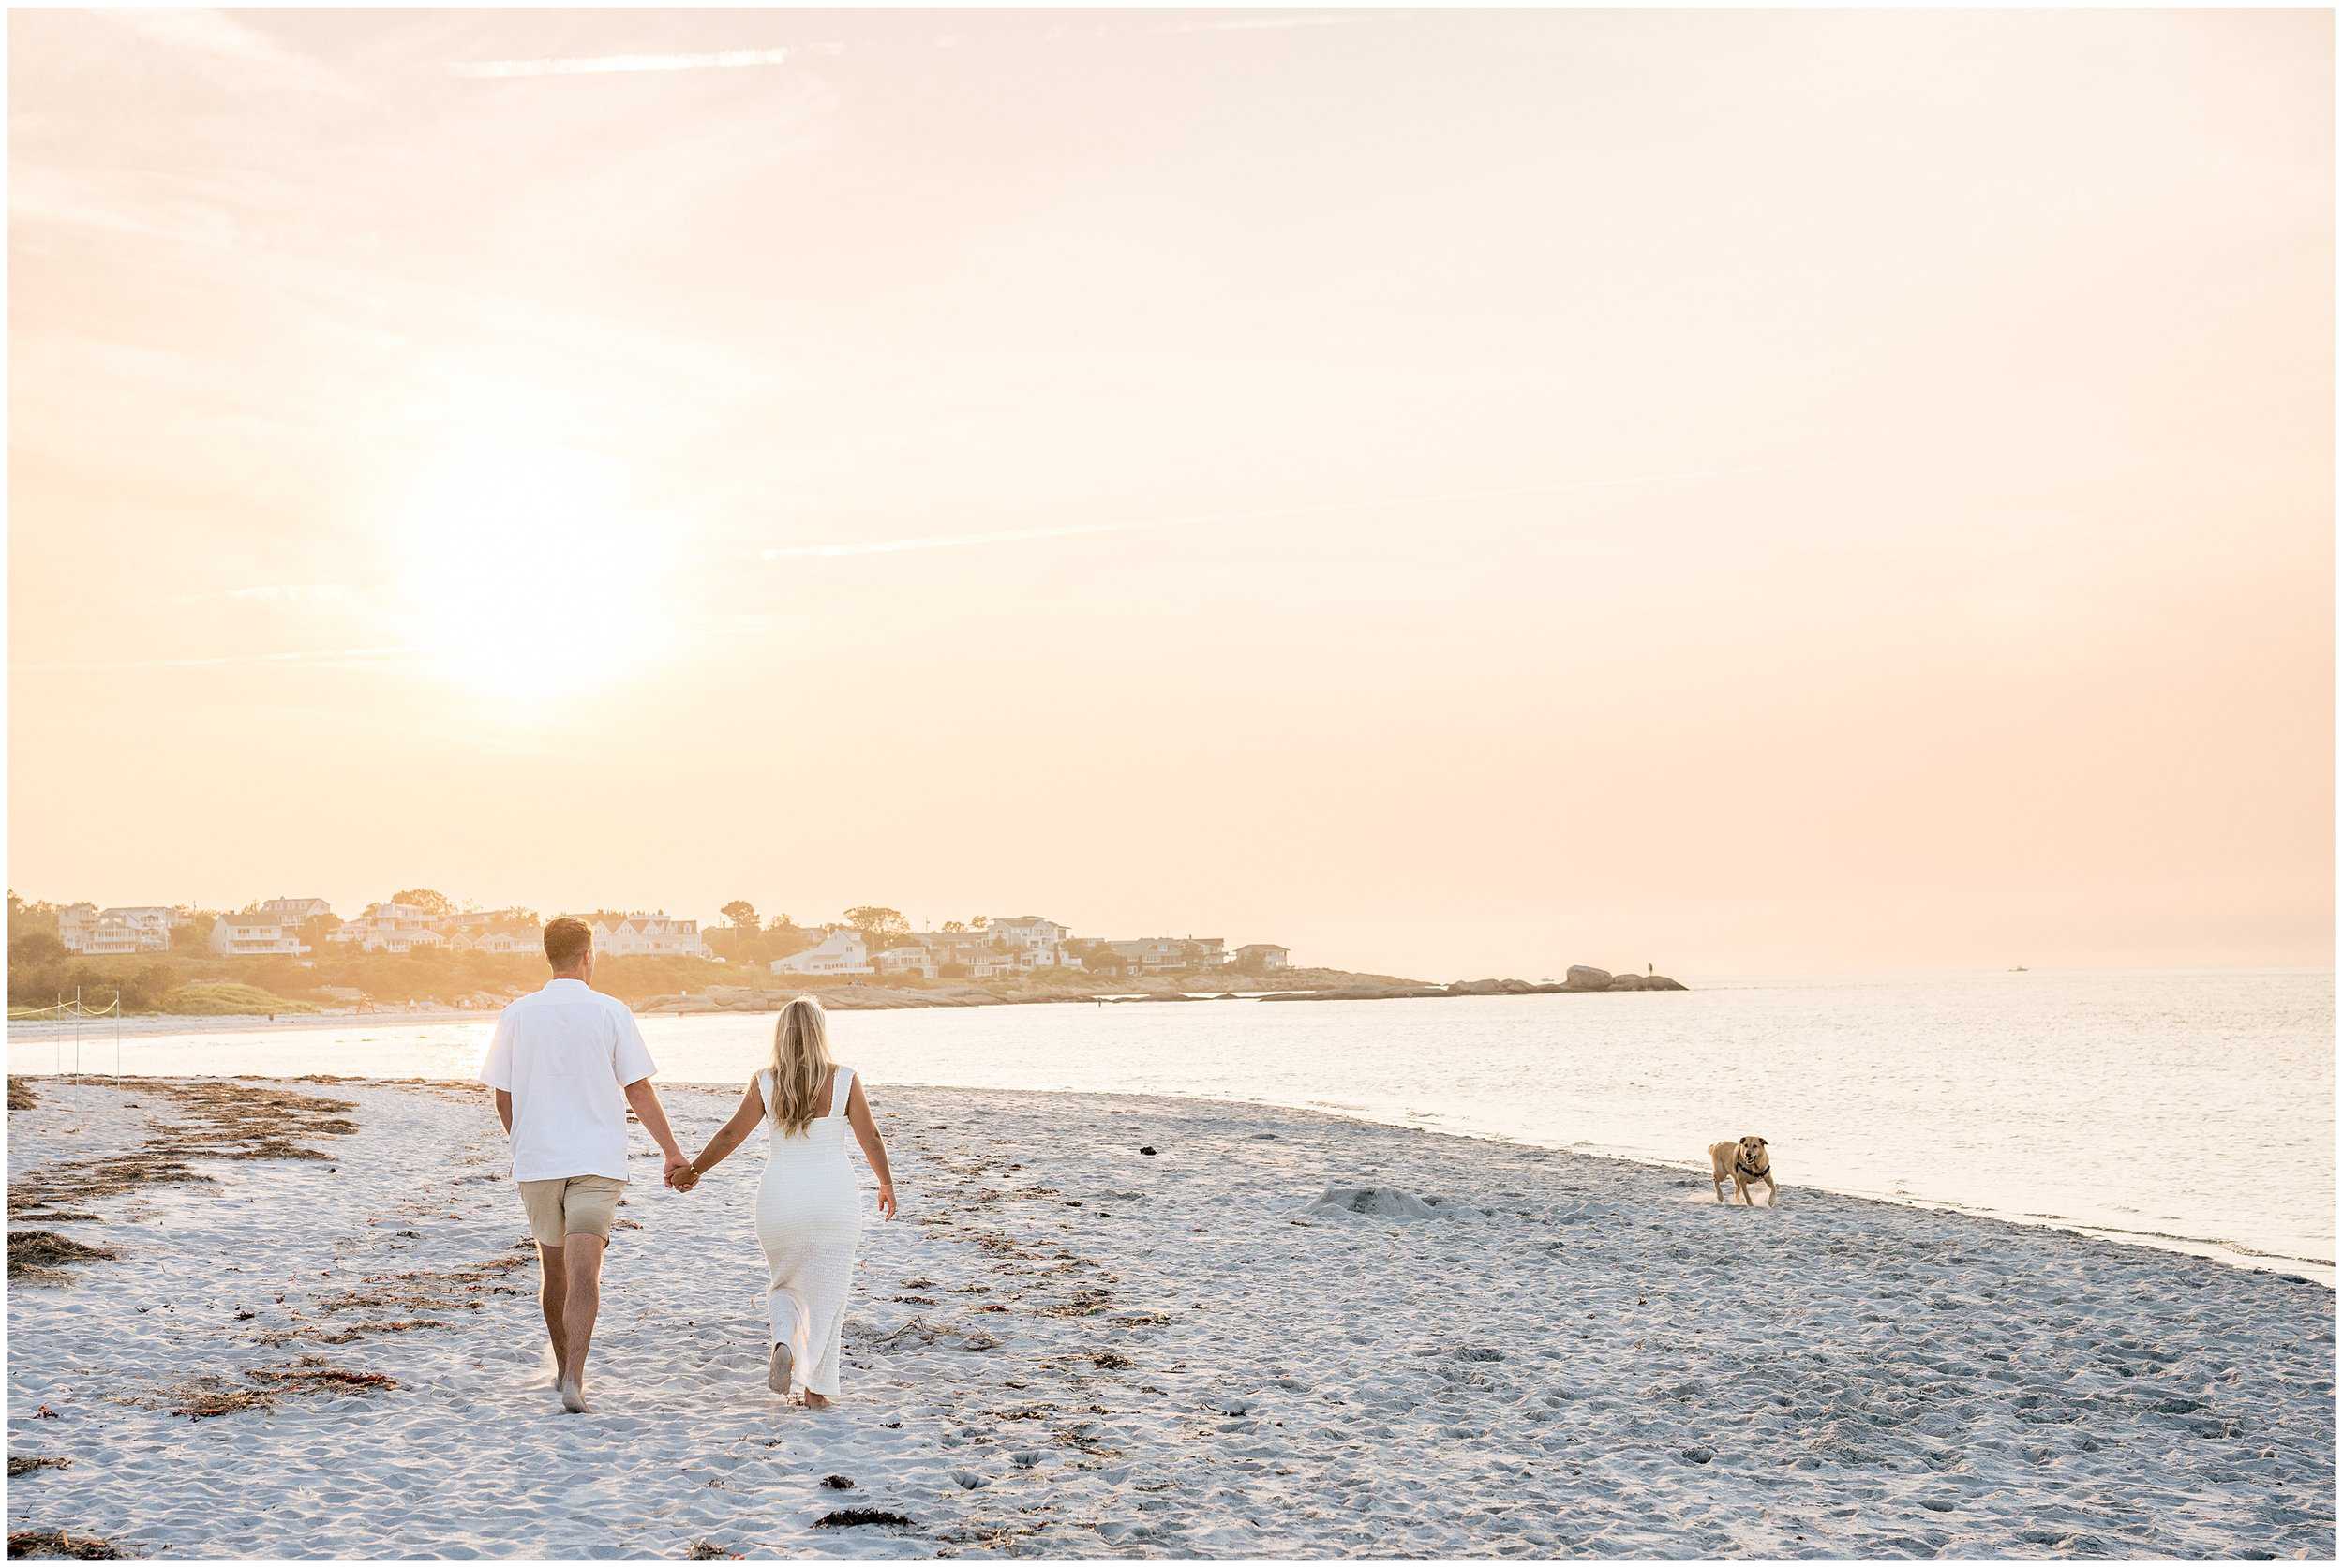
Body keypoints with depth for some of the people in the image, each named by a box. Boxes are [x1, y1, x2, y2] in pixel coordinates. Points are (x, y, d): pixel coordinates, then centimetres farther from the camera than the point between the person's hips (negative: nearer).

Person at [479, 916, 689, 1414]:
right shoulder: (610, 1012, -4)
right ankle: (573, 1379, -21)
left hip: (536, 1162, 3)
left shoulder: (517, 1015, 2)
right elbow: (639, 1092, -3)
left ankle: (566, 1370, 30)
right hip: (597, 1161, -3)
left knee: (554, 1269, 17)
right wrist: (673, 1153, 6)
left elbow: (503, 1098, 7)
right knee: (584, 1273, -8)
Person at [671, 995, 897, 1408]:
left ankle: (784, 1342, -6)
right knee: (826, 1292, 8)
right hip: (833, 1198, -1)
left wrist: (693, 1170, 13)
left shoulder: (765, 1083, -2)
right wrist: (886, 1183, 15)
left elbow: (730, 1134, -1)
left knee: (784, 1284, 21)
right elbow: (870, 1138, 0)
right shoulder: (844, 1080, -4)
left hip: (779, 1198, 1)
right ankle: (817, 1388, 6)